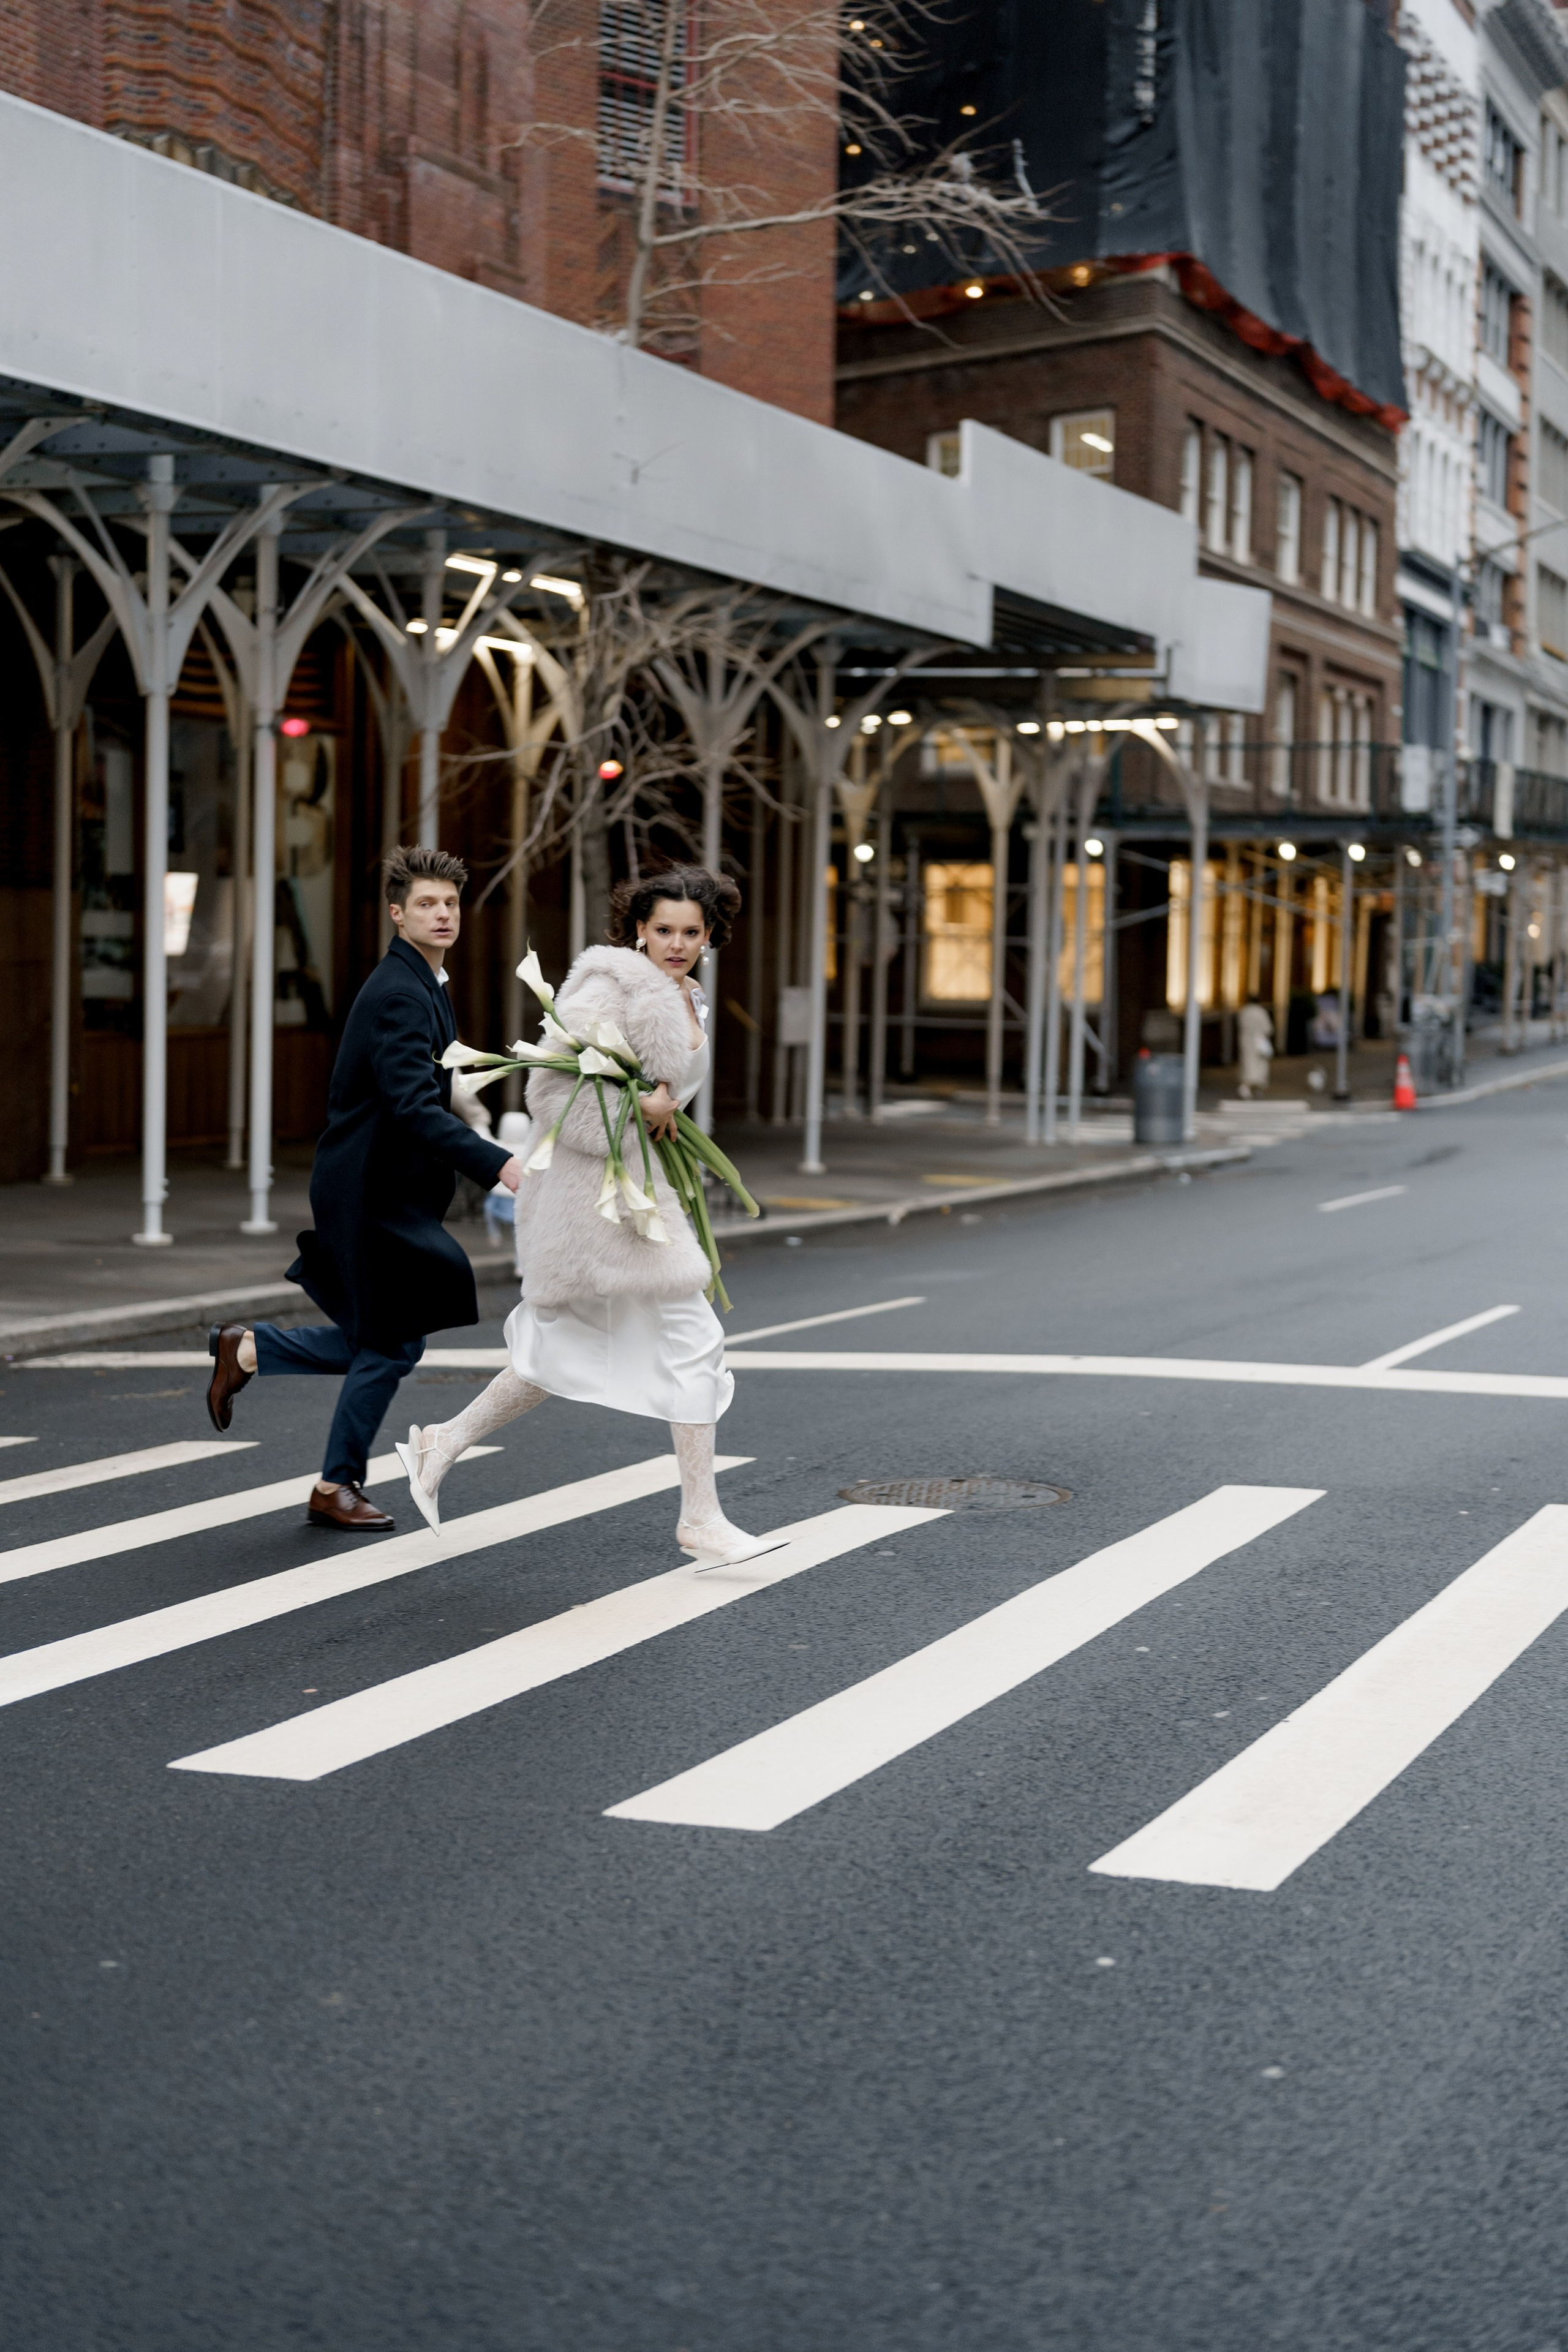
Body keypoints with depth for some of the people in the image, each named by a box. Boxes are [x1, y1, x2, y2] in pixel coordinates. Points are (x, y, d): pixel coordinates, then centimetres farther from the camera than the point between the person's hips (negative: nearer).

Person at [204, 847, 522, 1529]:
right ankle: (336, 1486, 14)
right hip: (373, 1190, -10)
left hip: (391, 1188, 10)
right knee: (389, 1345, 0)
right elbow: (413, 1107, -30)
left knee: (382, 1342, 14)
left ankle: (247, 1349, 26)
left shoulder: (424, 984, 13)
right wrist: (496, 1163, -38)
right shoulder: (397, 994, -19)